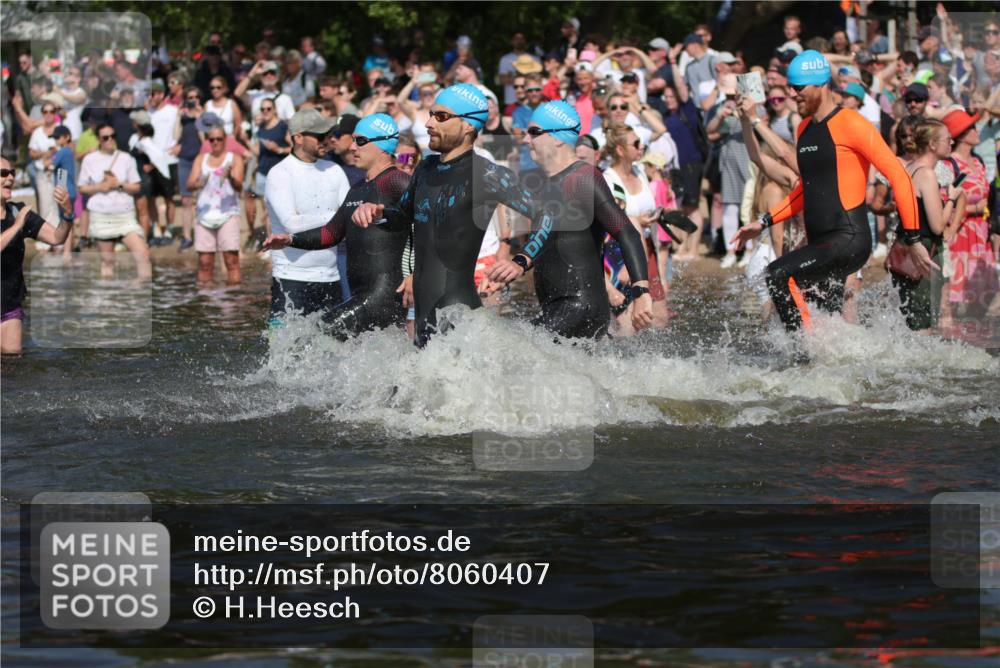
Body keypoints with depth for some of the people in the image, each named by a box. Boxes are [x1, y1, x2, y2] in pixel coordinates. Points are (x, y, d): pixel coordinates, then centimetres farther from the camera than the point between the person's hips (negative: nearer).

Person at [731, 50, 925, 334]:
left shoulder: (850, 125, -9)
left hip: (849, 239, -8)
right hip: (820, 244, 8)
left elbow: (899, 177, -11)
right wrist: (764, 222, 22)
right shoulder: (805, 129, 17)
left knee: (779, 275, -25)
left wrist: (913, 240, -14)